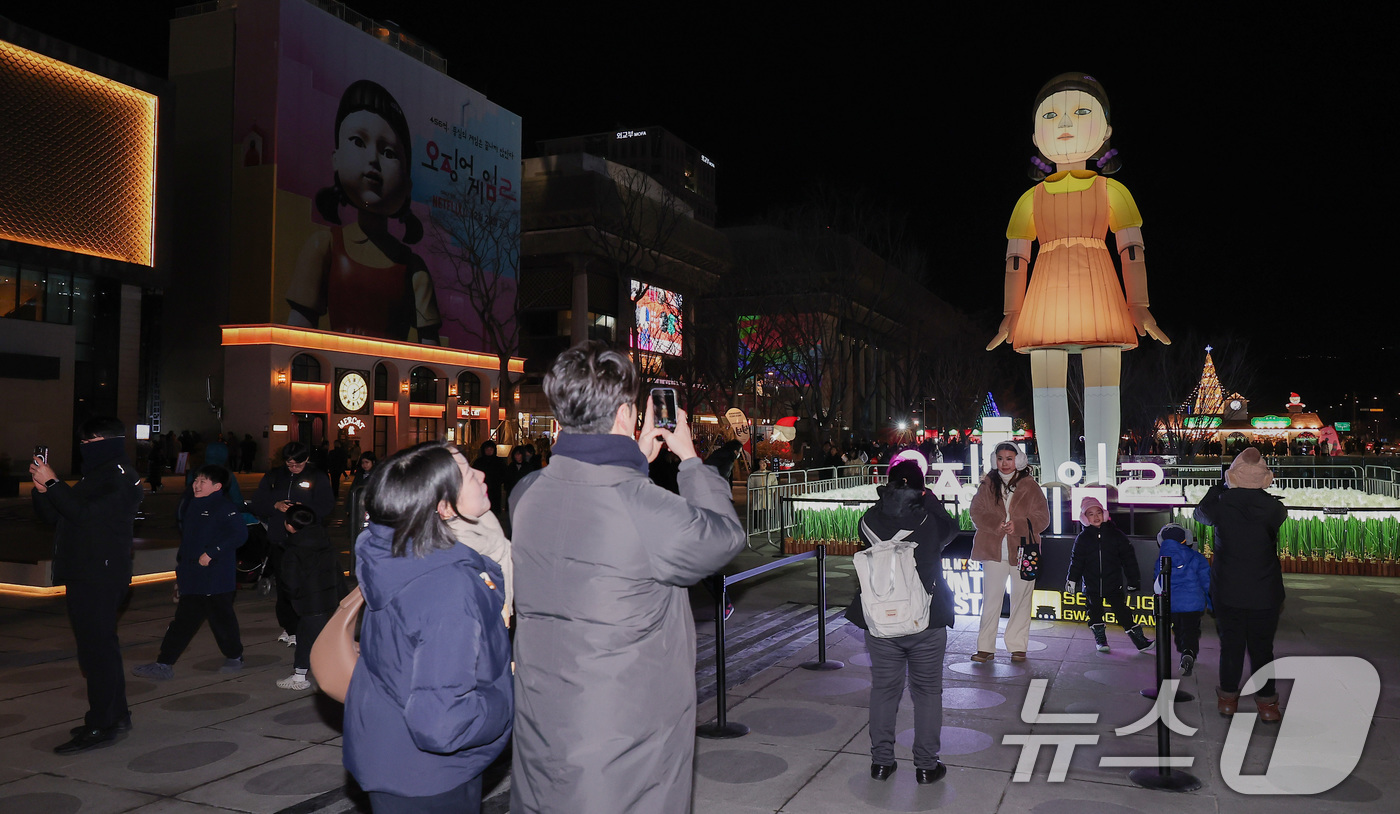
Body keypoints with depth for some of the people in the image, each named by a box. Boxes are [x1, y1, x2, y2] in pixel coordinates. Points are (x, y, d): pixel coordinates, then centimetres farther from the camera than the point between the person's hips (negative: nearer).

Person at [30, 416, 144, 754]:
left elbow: (84, 512, -22)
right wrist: (42, 489, 3)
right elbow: (53, 515, 20)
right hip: (83, 576, 10)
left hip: (101, 577, -10)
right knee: (100, 646, 14)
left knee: (97, 648, -9)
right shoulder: (94, 476, 20)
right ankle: (115, 715, 23)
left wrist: (52, 482, -16)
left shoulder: (121, 476, -10)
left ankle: (101, 726, -5)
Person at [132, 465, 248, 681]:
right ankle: (164, 664, 8)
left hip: (217, 579, -7)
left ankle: (234, 657, 22)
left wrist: (211, 553, -22)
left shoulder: (225, 508, -11)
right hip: (192, 579, 7)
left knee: (221, 618, 4)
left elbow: (240, 534, -21)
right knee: (183, 621, 8)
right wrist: (180, 568, 22)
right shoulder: (189, 507, 15)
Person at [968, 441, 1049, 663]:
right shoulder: (988, 485, 6)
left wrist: (1018, 525, -17)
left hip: (1023, 551, 0)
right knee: (990, 599, 2)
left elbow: (1042, 517, -2)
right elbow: (976, 511, 0)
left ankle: (1018, 647, 18)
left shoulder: (1030, 486, 1)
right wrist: (995, 524, -17)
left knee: (1021, 599, 8)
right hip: (993, 551, 1)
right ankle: (985, 647, 8)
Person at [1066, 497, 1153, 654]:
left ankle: (1140, 641, 6)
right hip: (1091, 585, 1)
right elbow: (1076, 561, 5)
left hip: (1113, 584, -1)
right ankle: (1100, 639, 24)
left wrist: (1134, 579, 3)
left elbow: (1128, 558, 3)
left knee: (1122, 612, -1)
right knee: (1095, 613, 8)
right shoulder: (1083, 538, 0)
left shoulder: (1116, 535, -1)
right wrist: (1072, 580, 0)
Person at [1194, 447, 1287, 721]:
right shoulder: (1274, 508, -13)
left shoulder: (1221, 505, -13)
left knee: (1230, 644, 12)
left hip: (1227, 592, 0)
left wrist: (1218, 488, 17)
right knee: (1262, 647, 12)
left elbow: (1200, 514, 9)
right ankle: (1267, 703, 19)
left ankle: (1228, 698, 23)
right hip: (1265, 593, 0)